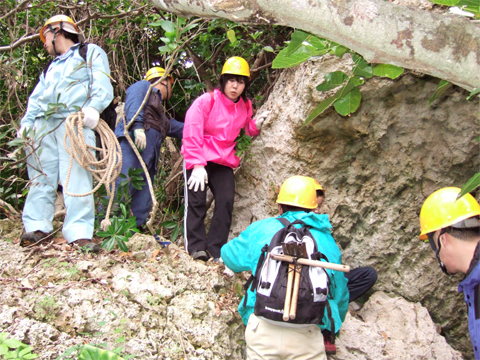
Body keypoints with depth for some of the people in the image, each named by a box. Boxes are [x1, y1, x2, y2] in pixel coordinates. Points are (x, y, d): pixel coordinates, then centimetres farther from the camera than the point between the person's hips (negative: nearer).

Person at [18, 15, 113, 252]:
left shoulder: (91, 53, 15)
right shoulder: (51, 67, 35)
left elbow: (102, 86, -1)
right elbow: (37, 98, 26)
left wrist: (94, 108, -20)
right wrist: (27, 121, 8)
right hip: (43, 125, 7)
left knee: (76, 177, -16)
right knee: (42, 177, 1)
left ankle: (79, 233, -20)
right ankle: (37, 226, 4)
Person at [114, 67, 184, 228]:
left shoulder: (162, 116, 38)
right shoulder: (143, 86, 15)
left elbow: (181, 128, 44)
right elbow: (133, 103, -6)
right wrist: (137, 126, -21)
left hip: (149, 157, 9)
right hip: (132, 145, -9)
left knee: (142, 205, -1)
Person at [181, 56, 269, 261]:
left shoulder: (245, 107, 5)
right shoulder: (206, 101, -11)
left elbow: (246, 131, 23)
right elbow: (192, 133, -15)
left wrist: (255, 125, -2)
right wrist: (197, 165, -21)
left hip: (224, 162, 4)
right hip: (198, 160, -4)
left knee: (226, 202, -6)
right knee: (196, 201, -10)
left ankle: (215, 250, 0)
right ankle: (196, 247, -3)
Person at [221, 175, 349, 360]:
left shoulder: (261, 229, 12)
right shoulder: (328, 241, 16)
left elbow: (230, 256, 28)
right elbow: (340, 296, 25)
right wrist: (332, 327, 43)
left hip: (262, 328, 1)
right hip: (307, 335, -1)